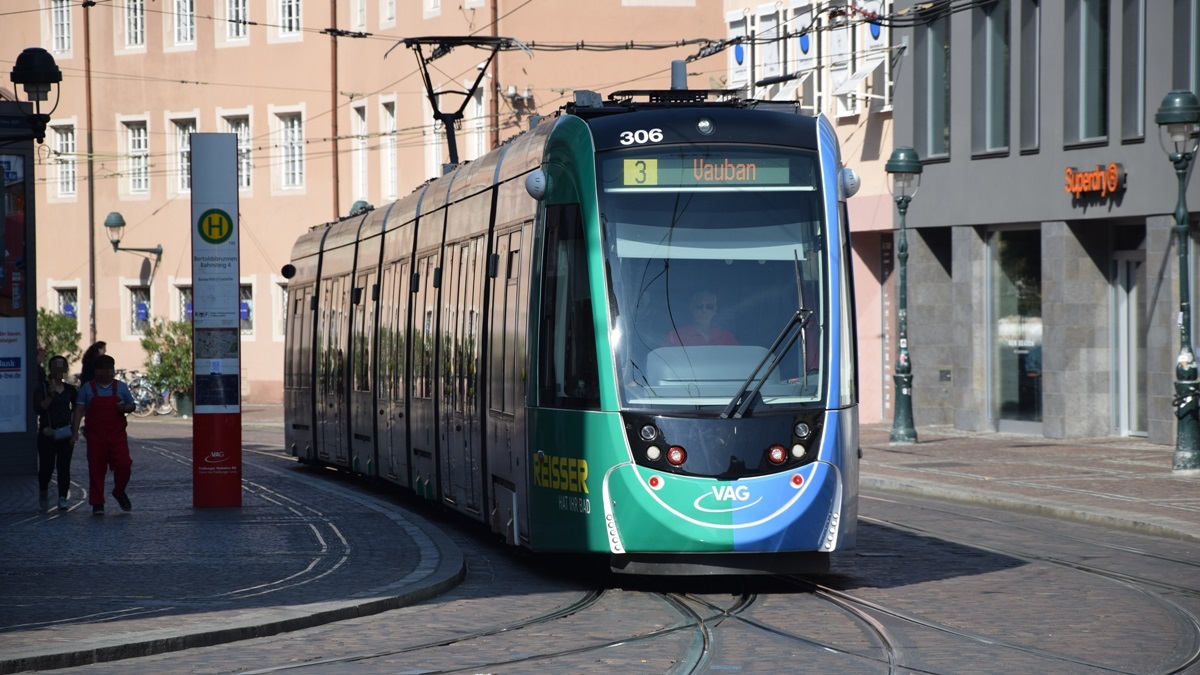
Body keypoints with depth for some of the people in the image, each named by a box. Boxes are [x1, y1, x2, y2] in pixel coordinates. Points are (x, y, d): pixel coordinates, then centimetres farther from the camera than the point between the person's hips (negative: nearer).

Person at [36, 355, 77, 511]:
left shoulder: (70, 390, 9)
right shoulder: (43, 388, -2)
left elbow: (76, 409, 23)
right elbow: (39, 408, -14)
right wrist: (50, 395, -24)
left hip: (65, 433, 2)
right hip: (47, 433, -2)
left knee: (64, 467, -3)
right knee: (46, 466, -3)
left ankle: (62, 498, 0)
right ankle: (43, 492, 24)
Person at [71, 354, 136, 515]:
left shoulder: (121, 387, 10)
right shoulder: (87, 388, 5)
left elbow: (132, 406, 17)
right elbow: (79, 410, 0)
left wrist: (125, 408, -8)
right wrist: (75, 432, -10)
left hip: (117, 435, 1)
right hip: (95, 436, -1)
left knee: (123, 465, -9)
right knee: (96, 468, -2)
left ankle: (119, 492, 18)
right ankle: (97, 504, 5)